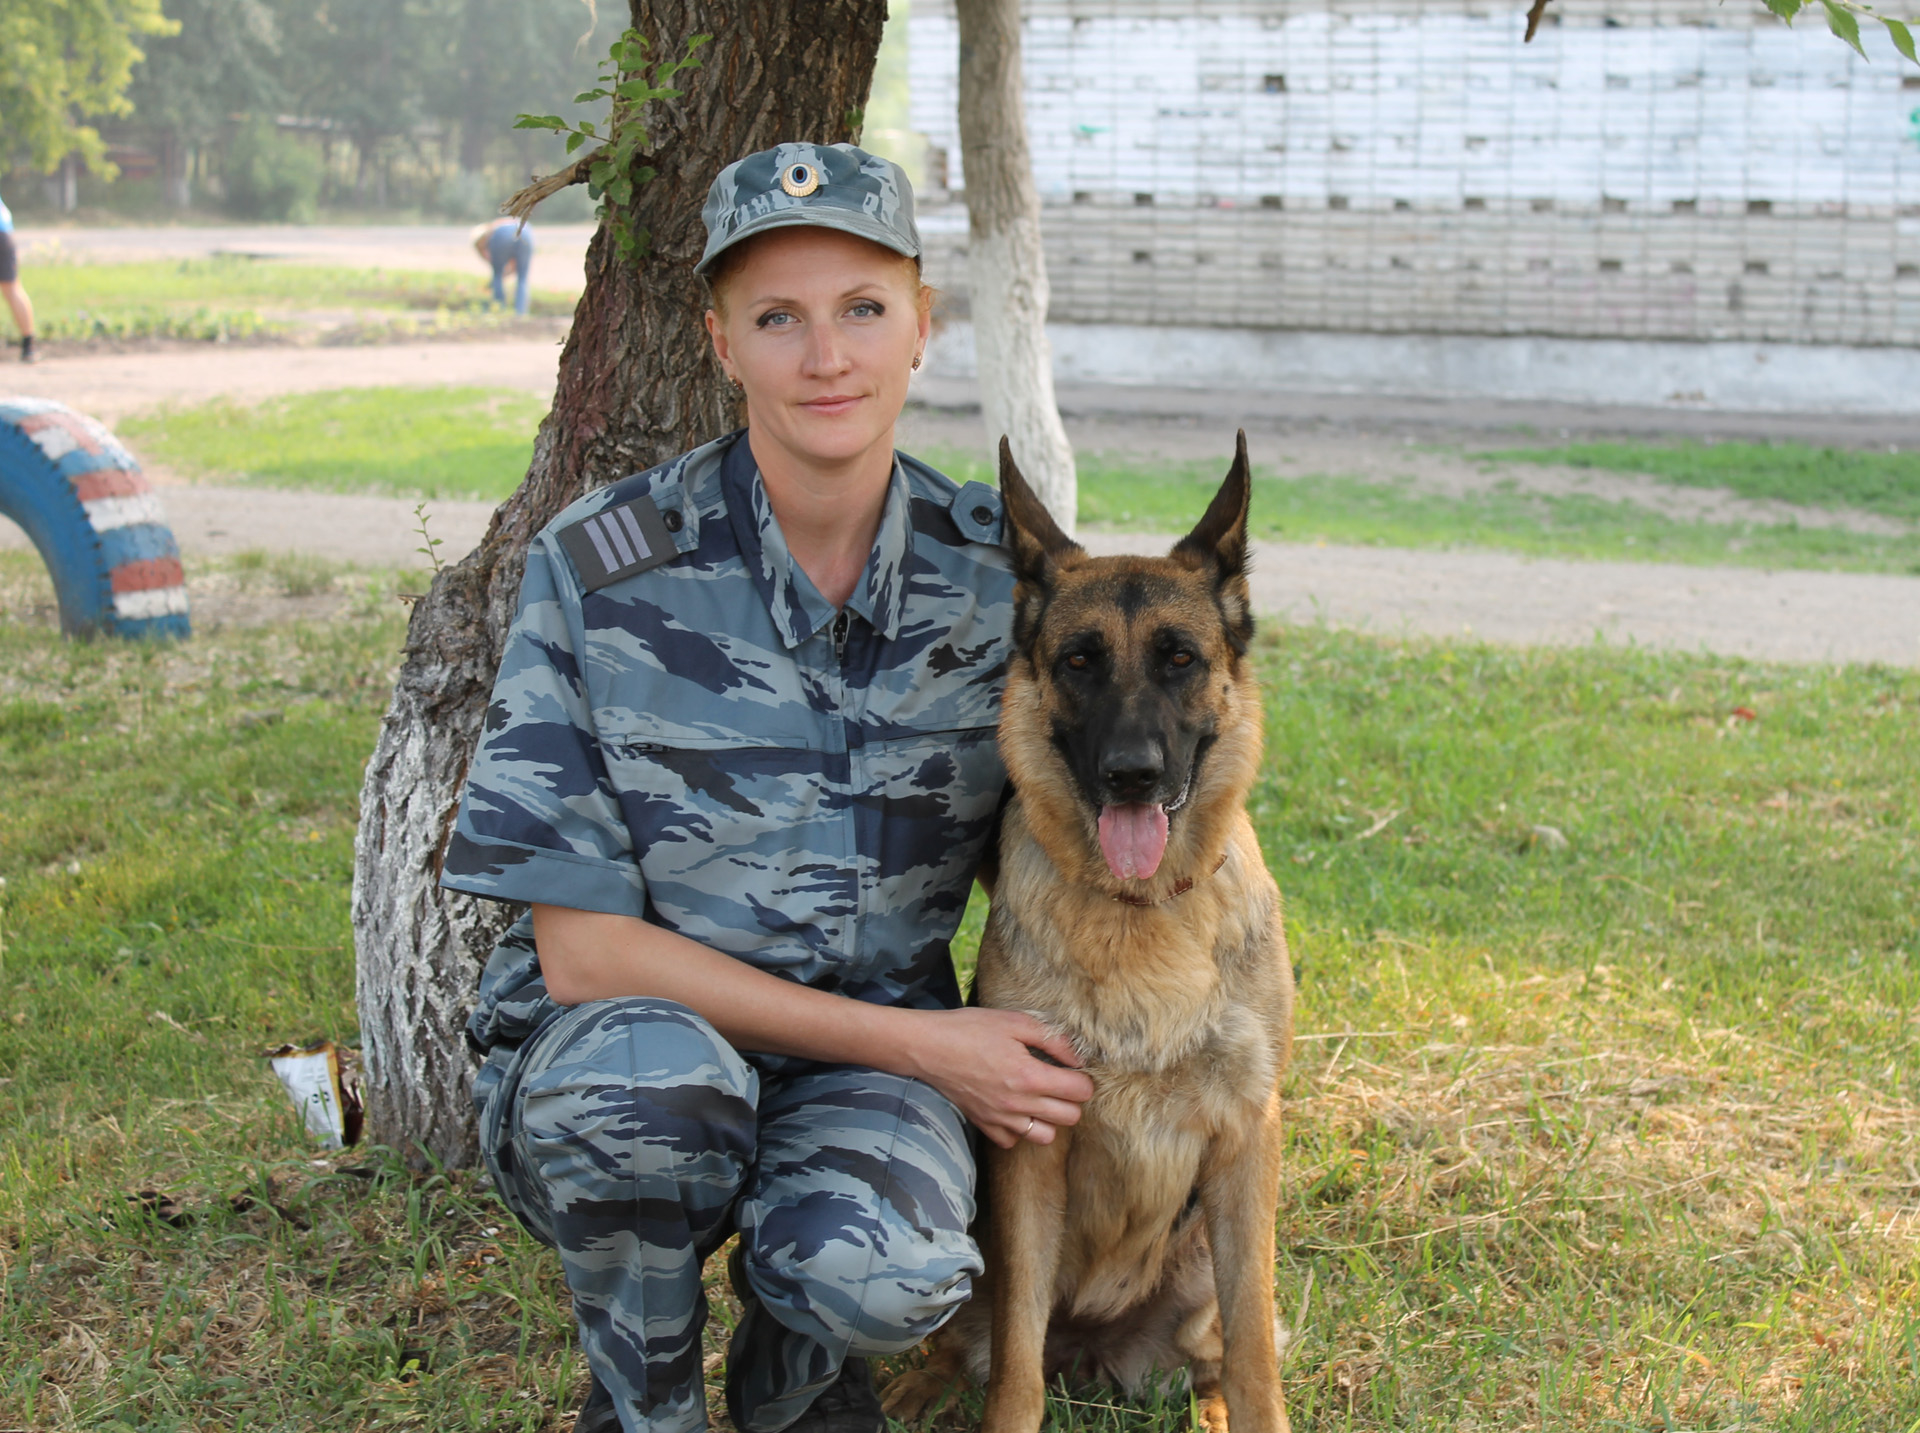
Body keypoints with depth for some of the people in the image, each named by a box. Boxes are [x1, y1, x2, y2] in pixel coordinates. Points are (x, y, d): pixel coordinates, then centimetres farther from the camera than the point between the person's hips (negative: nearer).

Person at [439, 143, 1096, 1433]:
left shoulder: (995, 571, -4)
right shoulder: (602, 572, -13)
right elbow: (580, 948, -14)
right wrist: (922, 1044, -18)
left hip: (870, 1059, 2)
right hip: (609, 1058, -1)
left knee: (885, 1275, -32)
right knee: (649, 1072, -37)